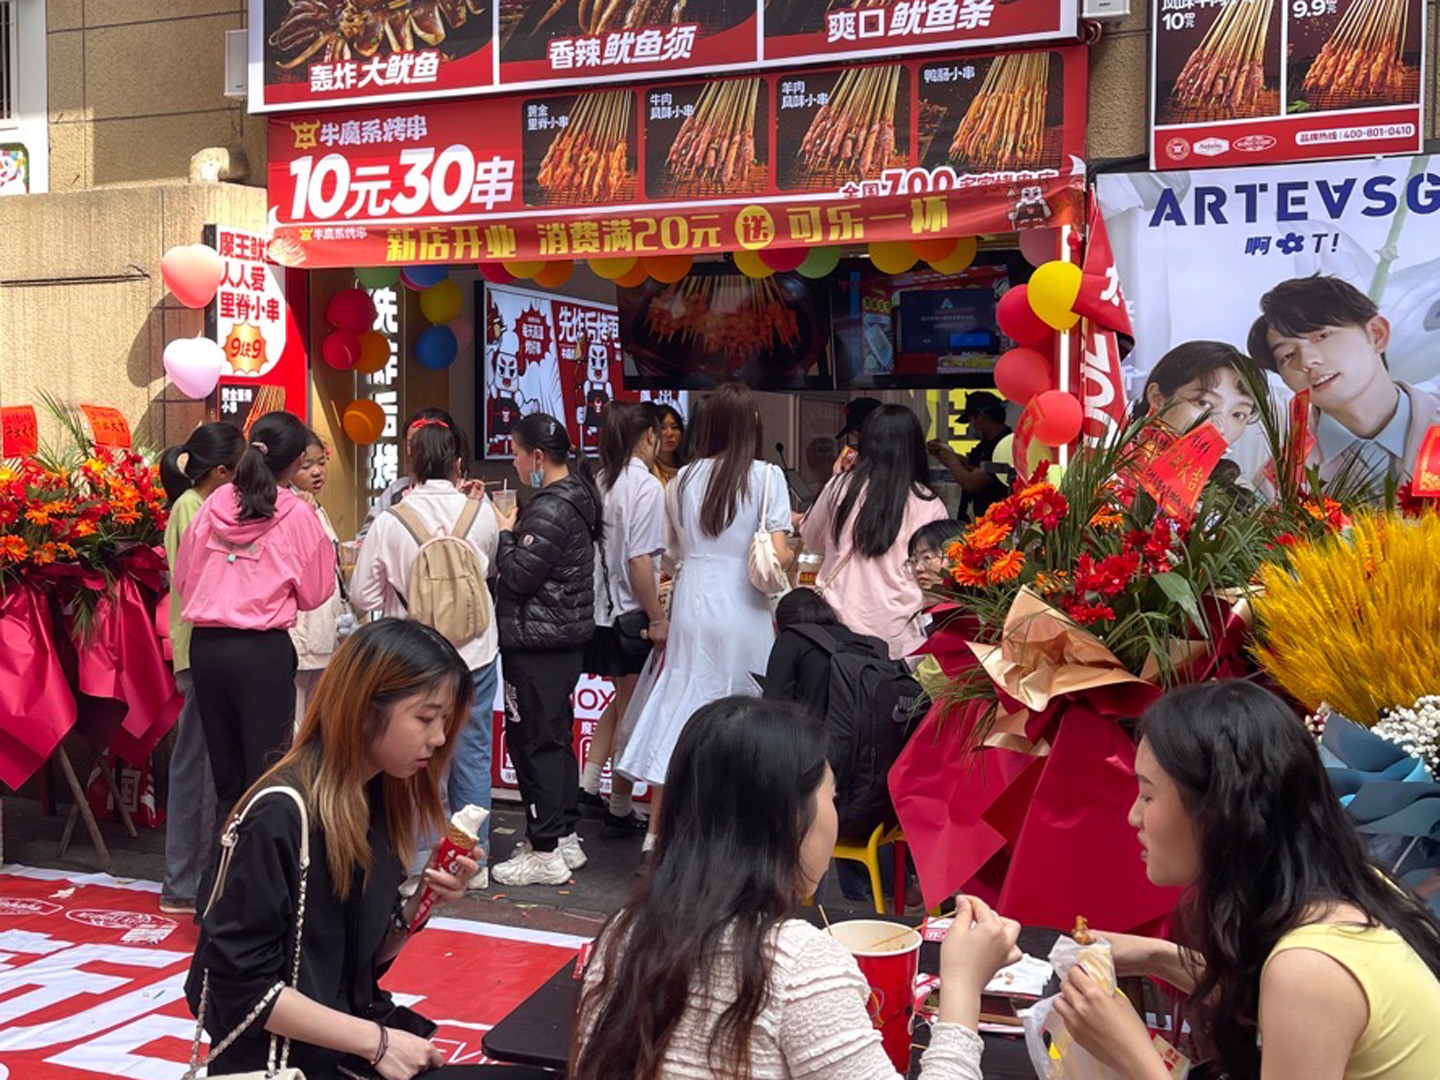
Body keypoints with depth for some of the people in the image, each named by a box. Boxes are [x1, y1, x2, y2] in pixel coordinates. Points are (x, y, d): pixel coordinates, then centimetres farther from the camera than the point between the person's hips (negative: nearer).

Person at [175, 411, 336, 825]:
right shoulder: (296, 515, -6)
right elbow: (314, 592, 2)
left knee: (225, 773, 15)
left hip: (206, 646, 5)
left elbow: (183, 578, 14)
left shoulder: (214, 504, 5)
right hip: (264, 650, -5)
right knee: (267, 771, 1)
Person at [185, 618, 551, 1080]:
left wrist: (420, 905, -9)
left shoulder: (378, 795, 2)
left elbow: (366, 958, 8)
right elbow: (242, 985, -19)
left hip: (355, 1040, 7)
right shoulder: (281, 814, -20)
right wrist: (375, 1041, -17)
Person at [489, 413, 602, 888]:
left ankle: (544, 851, 3)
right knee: (556, 737, 17)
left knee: (534, 741, -3)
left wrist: (504, 533, -5)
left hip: (538, 643, -10)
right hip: (565, 635, 10)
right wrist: (514, 529, 4)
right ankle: (565, 838, 26)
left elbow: (521, 573, -20)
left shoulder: (552, 508, -19)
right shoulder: (574, 496, 13)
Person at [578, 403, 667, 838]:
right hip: (631, 614, -7)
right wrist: (657, 618, -13)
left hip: (603, 610, 7)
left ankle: (588, 785, 23)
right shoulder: (646, 486, -15)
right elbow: (639, 560, -20)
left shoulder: (600, 481, 5)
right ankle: (619, 811, 13)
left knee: (621, 702, 23)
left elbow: (591, 549, 7)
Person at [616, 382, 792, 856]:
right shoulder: (766, 477, -7)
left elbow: (675, 546, 13)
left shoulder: (685, 478, 6)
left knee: (677, 710, 9)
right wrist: (791, 547, 9)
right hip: (742, 612, -4)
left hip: (691, 605, 4)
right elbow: (776, 554, -12)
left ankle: (656, 831, 11)